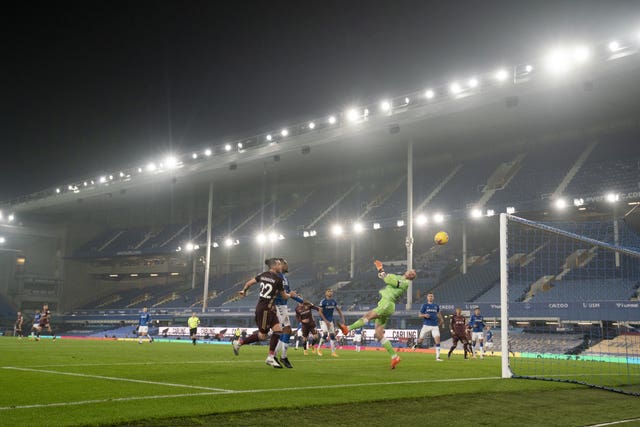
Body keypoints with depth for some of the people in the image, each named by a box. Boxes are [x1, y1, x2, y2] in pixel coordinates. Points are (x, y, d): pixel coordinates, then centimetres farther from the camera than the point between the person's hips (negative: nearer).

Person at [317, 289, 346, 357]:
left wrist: (342, 317, 2)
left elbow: (338, 310, 13)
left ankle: (333, 352, 9)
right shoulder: (323, 301, -15)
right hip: (324, 320, -6)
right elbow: (320, 312, -14)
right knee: (325, 334, -18)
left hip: (331, 320, 6)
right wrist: (326, 321, -18)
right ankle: (319, 348, 1)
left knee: (332, 335, 3)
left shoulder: (334, 301, 3)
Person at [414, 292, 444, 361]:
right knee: (421, 339, 0)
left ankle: (437, 357, -11)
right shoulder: (424, 305, 3)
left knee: (437, 339, -13)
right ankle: (417, 344, 38)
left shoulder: (436, 306, 12)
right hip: (426, 325, -2)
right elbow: (420, 315, 2)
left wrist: (441, 319, 16)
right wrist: (424, 315, -18)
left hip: (435, 326, 2)